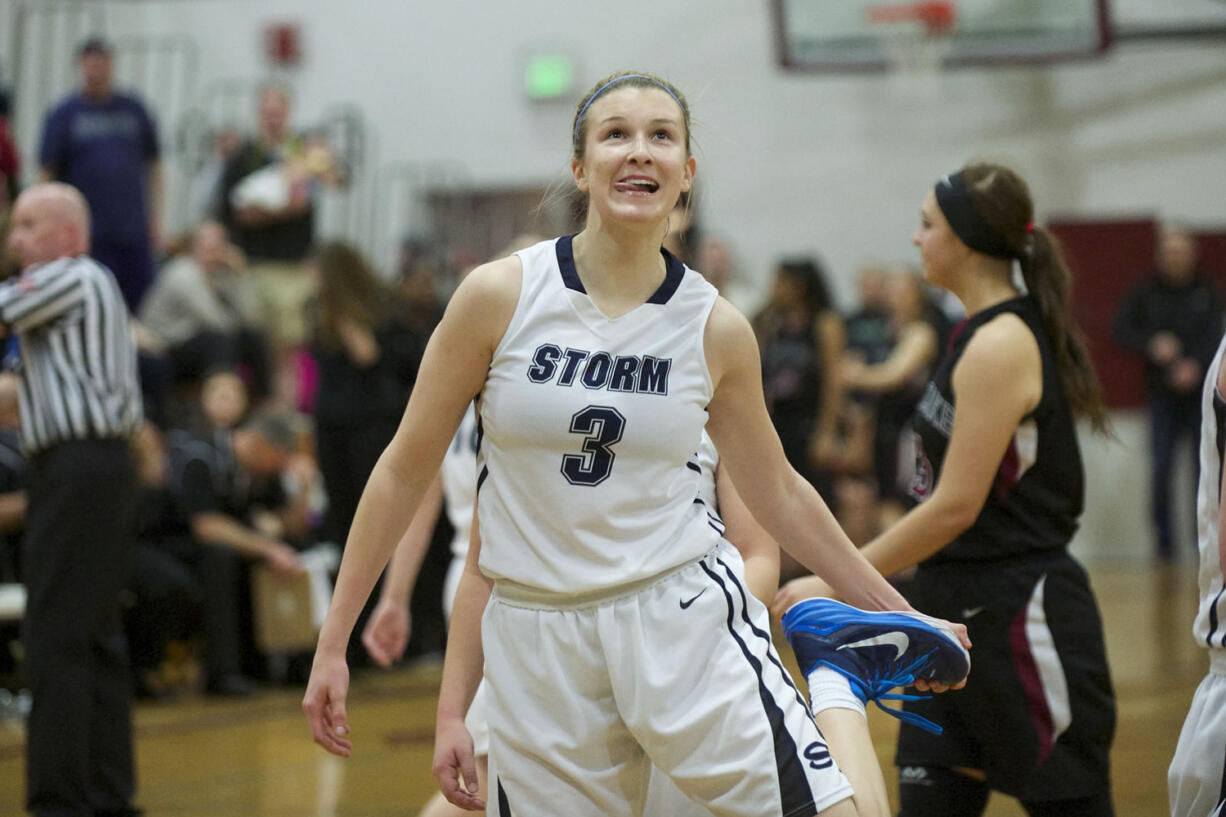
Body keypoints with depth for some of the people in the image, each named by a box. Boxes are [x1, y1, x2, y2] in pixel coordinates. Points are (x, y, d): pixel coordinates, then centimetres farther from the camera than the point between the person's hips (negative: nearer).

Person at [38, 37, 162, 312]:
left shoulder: (134, 109, 10)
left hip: (134, 230, 3)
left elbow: (153, 164, 15)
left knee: (143, 307, 2)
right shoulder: (63, 115, 1)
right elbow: (47, 174, 0)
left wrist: (155, 217, 9)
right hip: (90, 236, -3)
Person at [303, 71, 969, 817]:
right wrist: (332, 645, 3)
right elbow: (406, 472, 2)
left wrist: (896, 611, 16)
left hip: (681, 616, 0)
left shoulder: (717, 329, 0)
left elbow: (779, 494, 14)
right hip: (537, 639, 0)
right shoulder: (500, 296, -5)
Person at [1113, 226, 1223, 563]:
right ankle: (1164, 535, 9)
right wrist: (1152, 345, -17)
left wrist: (1197, 365, -23)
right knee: (1160, 469, -6)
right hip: (1163, 396, 0)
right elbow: (1121, 329, 0)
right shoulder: (1146, 292, 3)